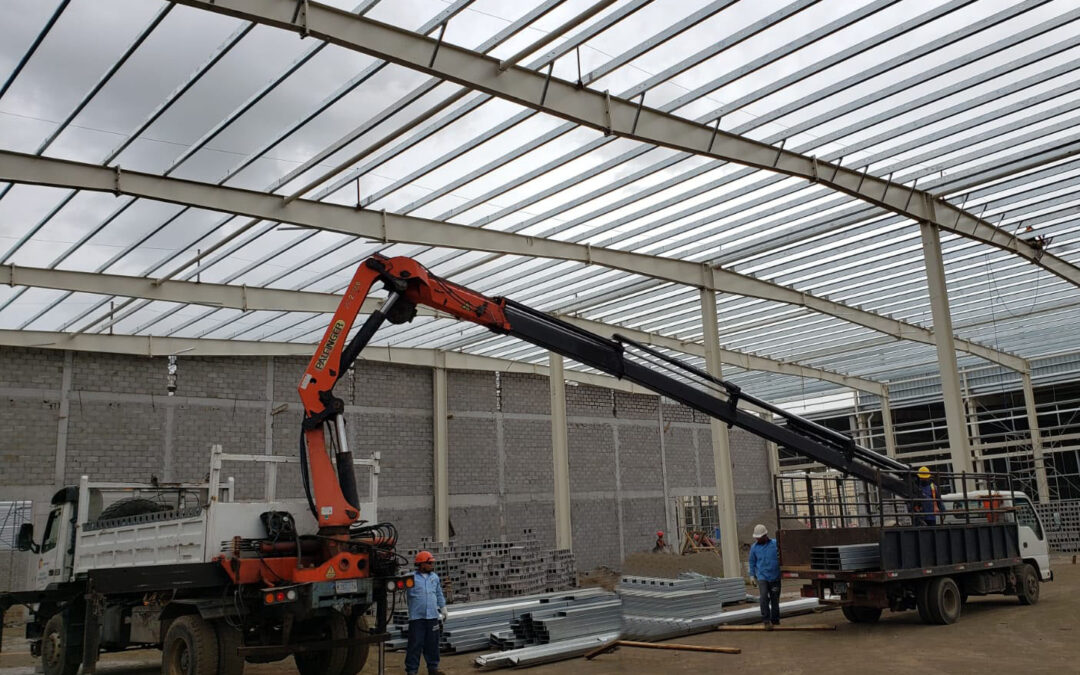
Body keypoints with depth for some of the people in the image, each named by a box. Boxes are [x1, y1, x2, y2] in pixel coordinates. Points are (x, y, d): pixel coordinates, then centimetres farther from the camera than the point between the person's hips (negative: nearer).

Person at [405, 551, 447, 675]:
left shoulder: (435, 577, 10)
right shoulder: (412, 578, -5)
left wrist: (443, 609, 21)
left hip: (432, 616, 5)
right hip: (417, 617, -5)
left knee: (432, 644, 11)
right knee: (415, 644, -2)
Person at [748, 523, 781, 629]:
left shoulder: (775, 544, -2)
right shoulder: (754, 547, 4)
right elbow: (752, 562, 13)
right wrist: (752, 575, 10)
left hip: (775, 577, 0)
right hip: (762, 577, 0)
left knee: (775, 599, 8)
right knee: (764, 597, -15)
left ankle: (775, 620, 23)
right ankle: (766, 620, -8)